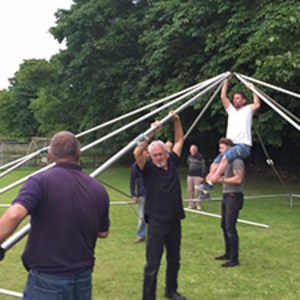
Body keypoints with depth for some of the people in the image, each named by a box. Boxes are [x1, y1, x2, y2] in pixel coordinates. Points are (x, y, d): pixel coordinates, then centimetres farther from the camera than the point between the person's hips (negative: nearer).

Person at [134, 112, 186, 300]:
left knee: (174, 260, 19)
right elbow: (137, 153, -23)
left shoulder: (172, 164, 6)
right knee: (152, 265, -3)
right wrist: (152, 133, -26)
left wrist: (177, 121, 8)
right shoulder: (149, 169, -6)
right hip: (157, 223, -5)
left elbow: (179, 141, 16)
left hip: (174, 221, 5)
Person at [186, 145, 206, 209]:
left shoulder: (200, 157, -6)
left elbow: (203, 167, -6)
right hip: (190, 175, 5)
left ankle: (198, 204, 4)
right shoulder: (190, 157, 10)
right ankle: (191, 204, 11)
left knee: (197, 190, -4)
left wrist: (202, 176, -12)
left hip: (197, 176, -5)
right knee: (189, 190, 4)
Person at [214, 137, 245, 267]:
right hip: (226, 196, 10)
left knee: (230, 228, -10)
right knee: (224, 226, 16)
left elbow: (238, 179, -25)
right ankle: (228, 253, 29)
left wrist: (221, 179, -18)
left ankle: (234, 259, -4)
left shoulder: (237, 161, -14)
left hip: (234, 197, -10)